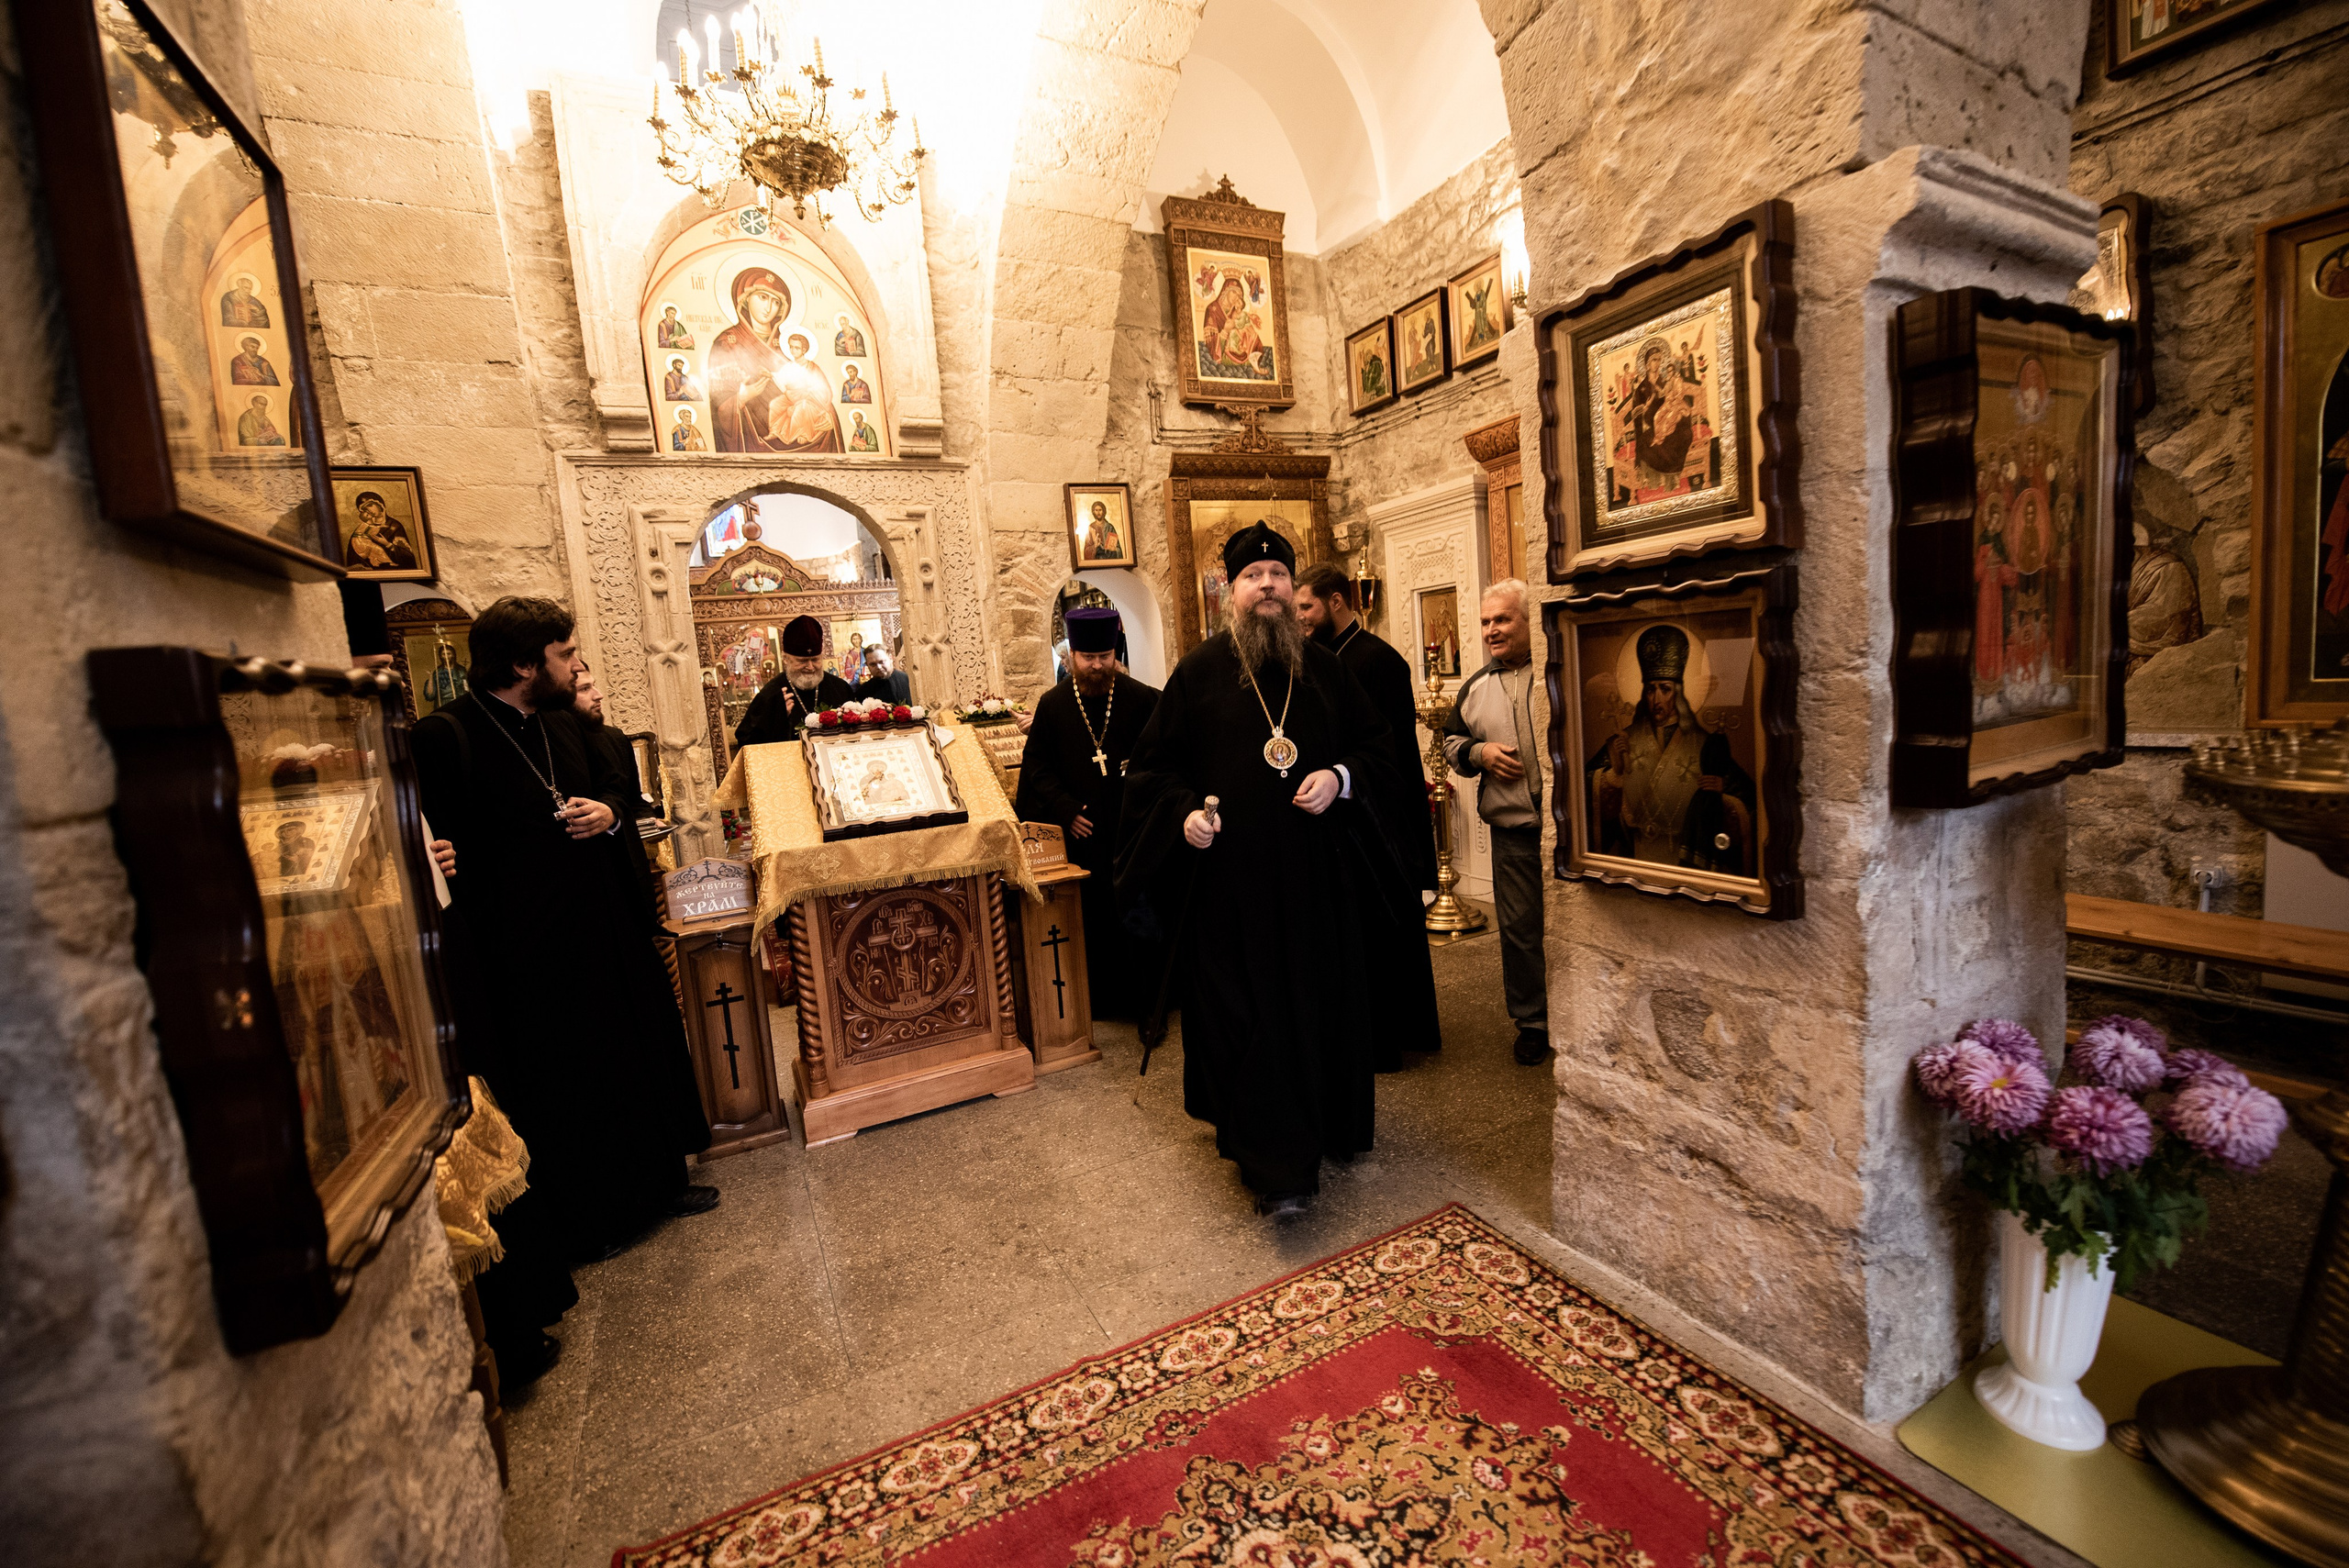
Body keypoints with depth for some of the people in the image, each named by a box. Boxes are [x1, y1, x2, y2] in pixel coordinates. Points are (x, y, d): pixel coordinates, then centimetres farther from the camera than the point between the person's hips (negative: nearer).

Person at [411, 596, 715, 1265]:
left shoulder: (564, 722, 6)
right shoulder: (444, 737, -17)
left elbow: (614, 781, 19)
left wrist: (608, 812, -1)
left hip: (607, 932, 7)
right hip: (529, 956, -7)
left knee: (641, 1056, 17)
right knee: (562, 1084, 10)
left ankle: (657, 1181, 38)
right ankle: (584, 1221, 32)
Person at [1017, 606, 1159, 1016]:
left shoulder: (1143, 700, -2)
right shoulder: (1052, 705, 2)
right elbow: (1035, 764, 3)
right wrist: (1066, 811, -6)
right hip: (1084, 833, 1)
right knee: (1096, 919, 9)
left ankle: (1145, 995, 23)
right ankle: (1104, 998, 23)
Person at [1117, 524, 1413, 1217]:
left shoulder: (1325, 668, 9)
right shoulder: (1199, 671, 1)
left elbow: (1376, 744, 14)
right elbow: (1153, 764, 4)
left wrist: (1341, 777, -6)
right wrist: (1184, 811, -13)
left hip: (1316, 874, 3)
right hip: (1231, 879, -3)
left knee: (1322, 1006, 12)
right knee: (1249, 1016, -1)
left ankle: (1326, 1127, 36)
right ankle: (1276, 1168, 9)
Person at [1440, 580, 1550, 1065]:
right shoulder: (1476, 687, 10)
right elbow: (1451, 742, 18)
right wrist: (1478, 753, -1)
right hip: (1512, 830, 4)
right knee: (1518, 928, 11)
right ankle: (1530, 1020, 27)